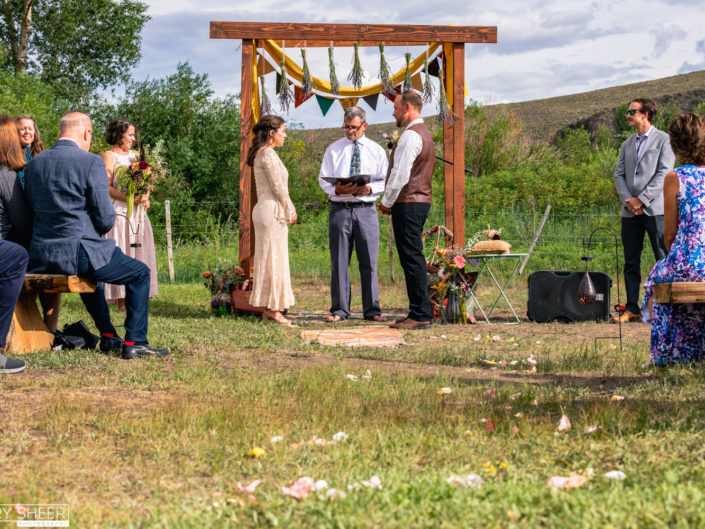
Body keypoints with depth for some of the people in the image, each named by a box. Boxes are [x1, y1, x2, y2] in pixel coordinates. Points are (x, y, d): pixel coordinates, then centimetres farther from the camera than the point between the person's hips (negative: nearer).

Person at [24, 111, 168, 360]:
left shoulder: (33, 163, 9)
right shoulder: (91, 162, -9)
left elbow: (33, 208, 16)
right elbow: (105, 217, -12)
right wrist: (99, 230, 13)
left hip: (41, 256, 7)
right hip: (77, 250, -7)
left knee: (90, 276, 38)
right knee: (140, 274, 13)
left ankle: (108, 337, 40)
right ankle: (134, 343, 8)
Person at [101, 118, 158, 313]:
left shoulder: (134, 155, 17)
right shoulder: (109, 156, -3)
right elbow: (107, 187, -11)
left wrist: (145, 198, -2)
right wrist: (130, 198, -22)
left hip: (137, 211, 7)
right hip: (118, 211, -7)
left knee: (138, 252, 3)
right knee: (120, 252, -8)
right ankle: (121, 300, -7)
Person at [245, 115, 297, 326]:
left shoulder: (261, 153, 16)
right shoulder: (268, 155, -14)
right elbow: (277, 187, -16)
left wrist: (287, 210, 14)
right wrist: (290, 211, -5)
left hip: (264, 210, 10)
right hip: (273, 211, -10)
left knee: (268, 259, 11)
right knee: (273, 259, -6)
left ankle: (268, 309, 14)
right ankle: (273, 309, -3)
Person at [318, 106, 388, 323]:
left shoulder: (376, 151, 12)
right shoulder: (333, 150, 11)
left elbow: (385, 181, 9)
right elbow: (323, 179, 7)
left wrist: (370, 189, -12)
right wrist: (336, 189, -14)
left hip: (366, 209, 0)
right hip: (340, 208, 0)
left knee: (369, 261, -1)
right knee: (339, 260, 1)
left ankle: (372, 310, 4)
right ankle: (339, 309, 7)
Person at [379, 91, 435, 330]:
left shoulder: (411, 135, -14)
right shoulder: (424, 133, 20)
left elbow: (401, 174, -19)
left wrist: (387, 202, -6)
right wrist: (392, 201, 18)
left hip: (408, 203, -10)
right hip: (421, 200, 10)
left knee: (412, 259, -9)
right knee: (413, 259, 12)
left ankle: (420, 315, -9)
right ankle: (421, 313, 14)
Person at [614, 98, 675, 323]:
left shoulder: (663, 140, 0)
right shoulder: (627, 144, 19)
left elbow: (664, 173, -8)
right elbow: (619, 175, 13)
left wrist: (641, 199, -12)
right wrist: (627, 200, -4)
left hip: (654, 209, -6)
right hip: (630, 211, 6)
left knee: (664, 260, -6)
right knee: (631, 262, 5)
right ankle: (632, 308, 9)